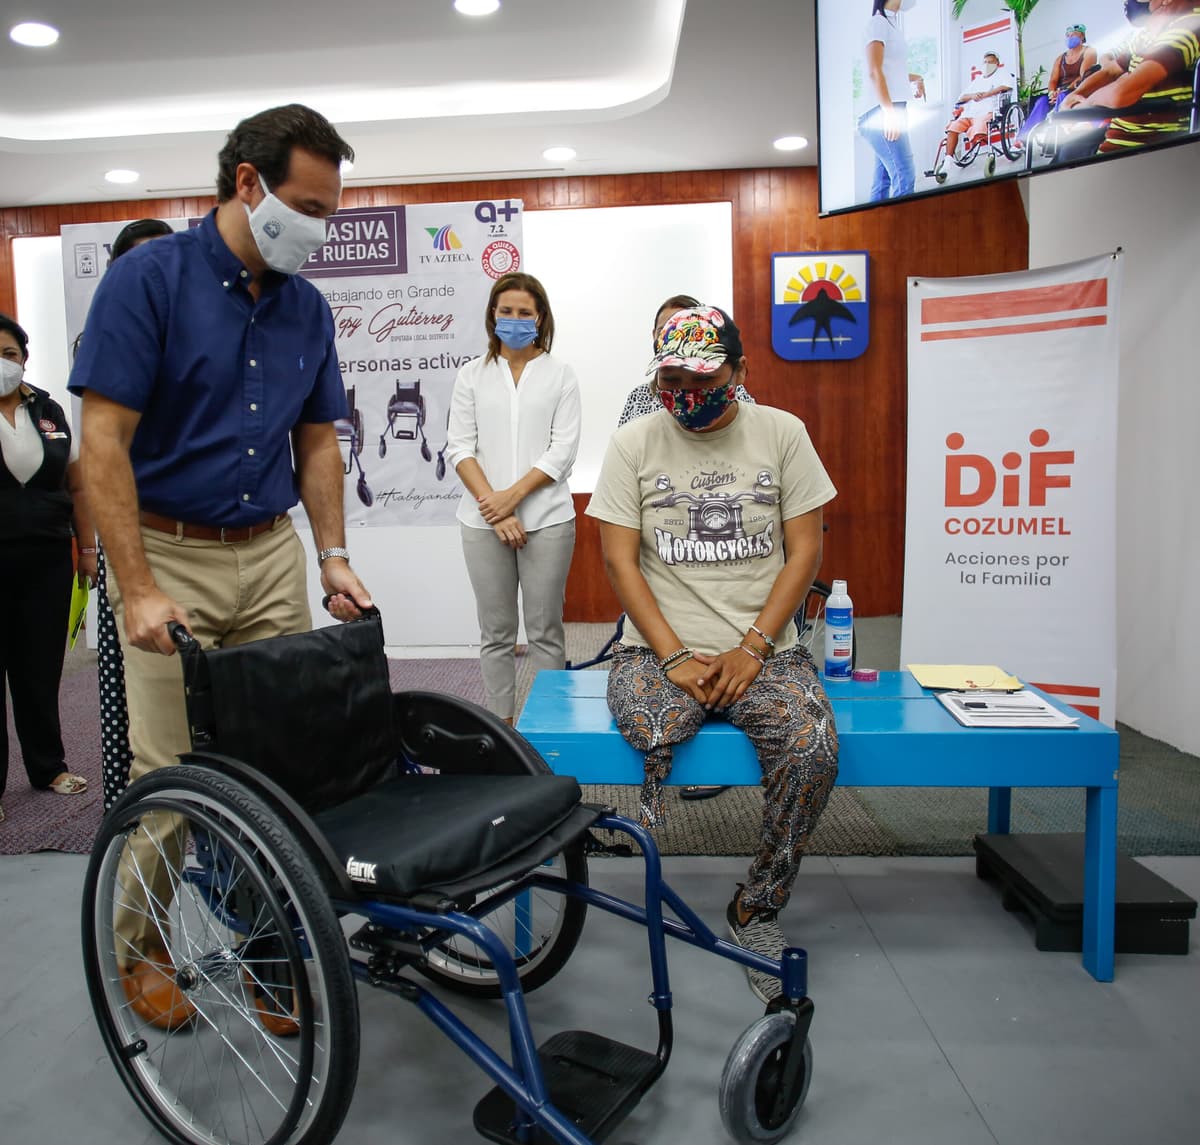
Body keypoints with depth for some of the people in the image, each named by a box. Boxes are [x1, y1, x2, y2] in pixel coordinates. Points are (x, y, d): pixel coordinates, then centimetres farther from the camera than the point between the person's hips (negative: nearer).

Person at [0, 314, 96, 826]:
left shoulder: (50, 412, 8)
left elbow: (76, 486, 12)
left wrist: (87, 547, 10)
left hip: (47, 563, 3)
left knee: (41, 669, 11)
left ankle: (47, 766, 25)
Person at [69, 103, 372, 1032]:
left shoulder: (307, 307, 7)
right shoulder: (148, 278, -9)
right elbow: (105, 441, -13)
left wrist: (334, 557, 4)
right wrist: (138, 589, -18)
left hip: (273, 555, 5)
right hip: (169, 554, -4)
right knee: (170, 770, 2)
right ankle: (143, 949, 28)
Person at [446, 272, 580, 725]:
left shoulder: (560, 374, 6)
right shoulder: (472, 374, 9)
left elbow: (563, 450, -3)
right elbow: (459, 447, 1)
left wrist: (513, 495, -13)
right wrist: (494, 509, -10)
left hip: (547, 519, -1)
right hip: (483, 521, 2)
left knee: (545, 629, 4)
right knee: (495, 632, 8)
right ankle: (500, 722, 19)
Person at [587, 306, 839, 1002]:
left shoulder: (780, 433, 6)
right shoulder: (634, 444, 4)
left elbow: (805, 550, 2)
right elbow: (621, 560, -1)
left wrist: (752, 650, -10)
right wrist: (676, 658, -13)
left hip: (763, 648, 1)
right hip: (661, 647, 0)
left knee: (814, 749, -26)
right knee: (649, 737, -32)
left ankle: (757, 910, -1)